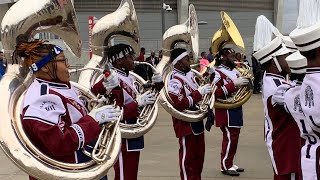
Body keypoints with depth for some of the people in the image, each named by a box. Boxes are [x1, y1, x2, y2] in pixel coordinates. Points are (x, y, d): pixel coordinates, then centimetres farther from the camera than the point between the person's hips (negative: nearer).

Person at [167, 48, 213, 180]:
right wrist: (199, 93, -27)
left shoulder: (189, 74, 8)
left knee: (198, 157, 18)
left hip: (197, 123, 9)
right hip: (186, 125, -9)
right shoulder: (174, 81, -21)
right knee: (188, 158, 3)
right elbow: (179, 105, -29)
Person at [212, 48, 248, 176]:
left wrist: (246, 82, 1)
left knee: (233, 137, 13)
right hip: (226, 111, -9)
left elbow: (241, 85, 24)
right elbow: (216, 93, -24)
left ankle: (230, 163, 23)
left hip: (236, 110, 9)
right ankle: (225, 166, 3)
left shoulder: (235, 71, 14)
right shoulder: (217, 73, -13)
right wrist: (234, 84, -26)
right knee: (230, 138, -7)